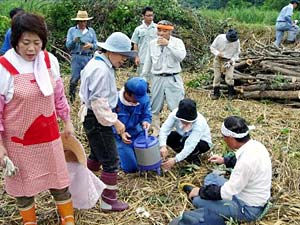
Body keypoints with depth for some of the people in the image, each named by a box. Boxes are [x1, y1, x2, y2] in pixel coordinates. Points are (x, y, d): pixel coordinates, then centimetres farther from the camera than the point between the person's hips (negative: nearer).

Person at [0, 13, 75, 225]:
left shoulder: (50, 60, -5)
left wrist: (67, 121, 13)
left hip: (49, 135, 4)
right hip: (19, 140, -3)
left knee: (58, 178, 15)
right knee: (23, 183, 14)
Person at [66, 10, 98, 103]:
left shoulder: (91, 31, 11)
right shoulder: (72, 30, 7)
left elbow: (96, 45, 8)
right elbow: (68, 45, 1)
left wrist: (91, 45, -14)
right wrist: (74, 41, -18)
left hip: (88, 58, 2)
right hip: (76, 57, -1)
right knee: (74, 79, -4)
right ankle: (71, 98, 10)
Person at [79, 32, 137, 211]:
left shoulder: (98, 63, 10)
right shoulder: (102, 70, -23)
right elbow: (99, 102, -26)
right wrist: (115, 121, -20)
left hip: (93, 117, 11)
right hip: (97, 119, -11)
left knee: (97, 155, 24)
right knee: (111, 161, -1)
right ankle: (109, 201, 11)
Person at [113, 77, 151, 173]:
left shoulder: (144, 99, -17)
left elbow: (146, 115, -1)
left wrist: (145, 121, -25)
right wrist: (120, 133, -31)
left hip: (137, 132, 4)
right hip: (120, 135, -3)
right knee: (131, 168, -5)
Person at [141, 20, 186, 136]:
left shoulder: (177, 42, -5)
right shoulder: (152, 43, 7)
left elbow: (181, 57, -22)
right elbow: (148, 62, 15)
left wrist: (168, 44, -25)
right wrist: (142, 77, 17)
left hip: (173, 79, -4)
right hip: (157, 79, 4)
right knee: (155, 107, 12)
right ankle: (156, 131, 27)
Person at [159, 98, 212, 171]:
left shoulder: (199, 123, -37)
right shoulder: (175, 113, -27)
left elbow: (190, 145, -42)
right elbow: (164, 129, -31)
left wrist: (175, 160, -48)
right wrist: (163, 146, -49)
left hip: (202, 142, -4)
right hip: (183, 137, 5)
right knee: (167, 136, -22)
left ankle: (194, 157, -3)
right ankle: (186, 154, 0)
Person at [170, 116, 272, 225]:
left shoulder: (247, 161, -34)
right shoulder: (254, 144, -7)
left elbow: (226, 193, -26)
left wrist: (201, 191, -13)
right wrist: (225, 160, 22)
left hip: (248, 208, -9)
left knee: (199, 200, -11)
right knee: (211, 178, 15)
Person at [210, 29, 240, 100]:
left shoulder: (237, 41, -13)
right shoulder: (220, 38, -17)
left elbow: (237, 52, 1)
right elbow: (212, 47, -6)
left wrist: (232, 60, -12)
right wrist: (217, 53, -24)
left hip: (229, 61, -1)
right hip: (218, 60, 1)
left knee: (229, 77, -12)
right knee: (217, 77, 4)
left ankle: (231, 94, 3)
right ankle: (216, 93, 15)